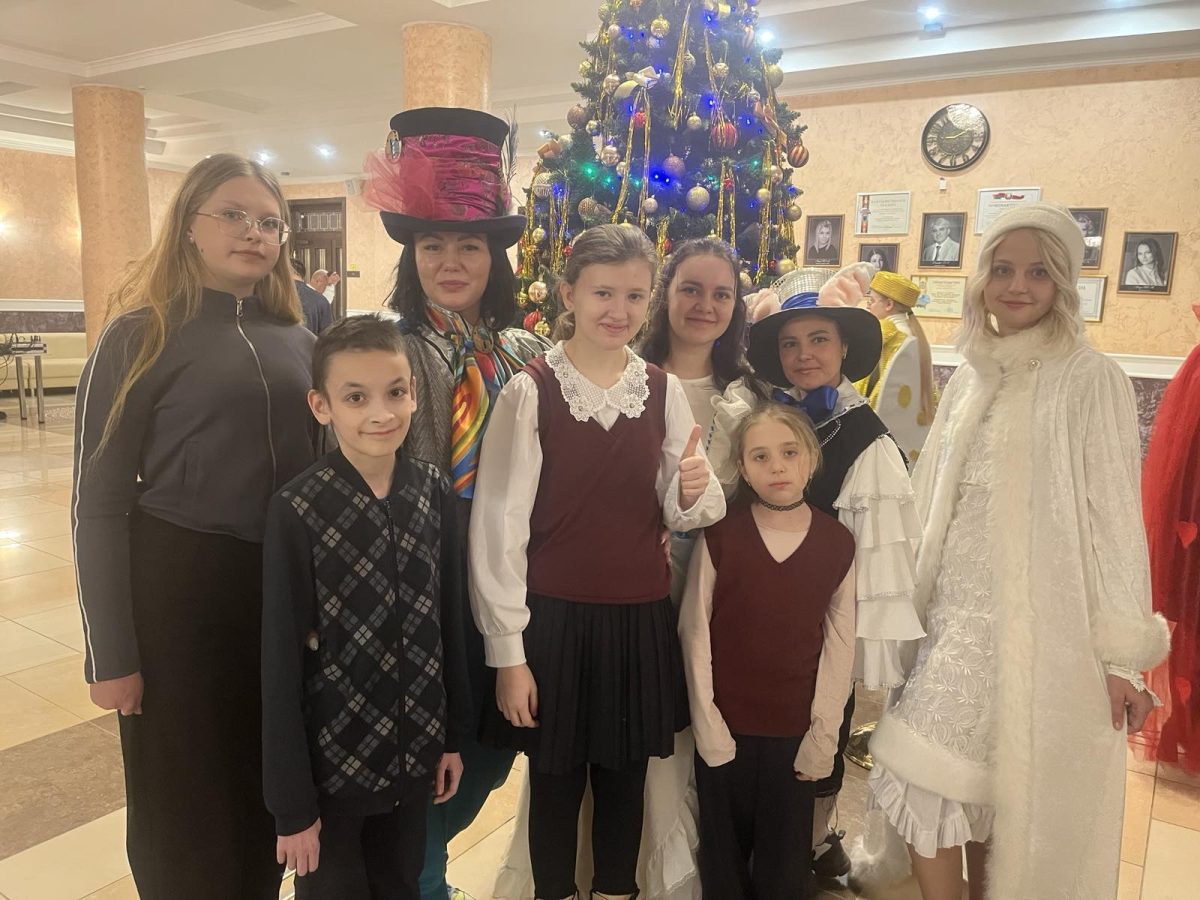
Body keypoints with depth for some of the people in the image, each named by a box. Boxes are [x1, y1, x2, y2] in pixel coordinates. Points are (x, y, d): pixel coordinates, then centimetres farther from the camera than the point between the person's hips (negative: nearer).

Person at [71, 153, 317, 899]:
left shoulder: (300, 342, 7)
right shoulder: (141, 336, -6)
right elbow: (99, 504, -8)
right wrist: (112, 653, -10)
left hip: (288, 592, 4)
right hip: (179, 590, -4)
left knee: (272, 789, 18)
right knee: (185, 805, 12)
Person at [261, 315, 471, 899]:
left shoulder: (434, 492, -6)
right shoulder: (298, 510, -18)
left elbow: (449, 619, 2)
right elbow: (281, 663, -14)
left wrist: (453, 735, 7)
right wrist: (292, 804, -9)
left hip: (415, 751, 4)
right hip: (331, 758, -4)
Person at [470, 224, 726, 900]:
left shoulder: (664, 390, 2)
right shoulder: (532, 391, -9)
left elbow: (681, 514, 5)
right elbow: (500, 523, -9)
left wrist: (693, 491, -19)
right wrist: (508, 652, -8)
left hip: (642, 620, 3)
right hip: (555, 617, -3)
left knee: (626, 778, 17)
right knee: (556, 780, 13)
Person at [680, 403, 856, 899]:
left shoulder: (837, 543, -4)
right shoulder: (720, 534, -8)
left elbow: (840, 644, 1)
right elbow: (695, 630, -4)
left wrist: (823, 733, -1)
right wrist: (708, 723, -6)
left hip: (795, 732, 1)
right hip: (725, 728, 0)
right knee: (723, 857, 15)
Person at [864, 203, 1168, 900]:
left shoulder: (1091, 379, -8)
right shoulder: (973, 377, 9)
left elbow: (1114, 519, -9)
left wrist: (1121, 658, -10)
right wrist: (917, 598, 13)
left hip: (1034, 619, -5)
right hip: (959, 611, 5)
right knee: (974, 788, 11)